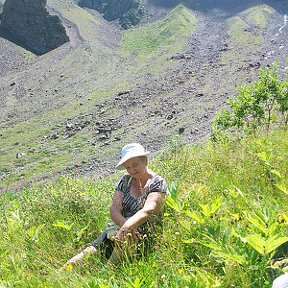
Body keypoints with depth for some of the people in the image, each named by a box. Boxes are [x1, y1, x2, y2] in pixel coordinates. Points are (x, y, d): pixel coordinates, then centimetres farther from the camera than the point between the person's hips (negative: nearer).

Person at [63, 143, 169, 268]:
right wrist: (126, 227, -22)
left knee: (125, 239, -36)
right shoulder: (126, 181, 10)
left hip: (144, 236, -4)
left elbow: (147, 211, -21)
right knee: (92, 251, -18)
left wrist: (126, 228, -38)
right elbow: (114, 209, -1)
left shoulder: (158, 183, -5)